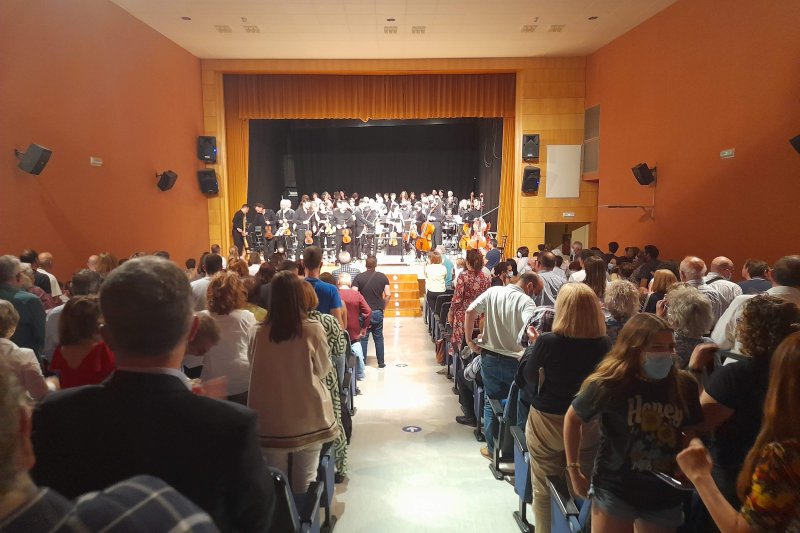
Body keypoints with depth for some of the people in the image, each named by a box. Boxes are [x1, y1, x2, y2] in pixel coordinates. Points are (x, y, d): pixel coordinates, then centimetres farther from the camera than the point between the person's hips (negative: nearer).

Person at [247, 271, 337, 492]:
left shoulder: (257, 333, -10)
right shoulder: (313, 330, -14)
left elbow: (255, 370, 7)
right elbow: (323, 370, 0)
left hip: (271, 421, 1)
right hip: (308, 419, -1)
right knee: (305, 483, 14)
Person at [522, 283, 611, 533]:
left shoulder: (547, 341, -20)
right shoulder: (604, 344, -12)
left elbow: (530, 378, -5)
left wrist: (532, 346, 7)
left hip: (547, 423, -2)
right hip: (588, 424, 3)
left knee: (544, 490, 15)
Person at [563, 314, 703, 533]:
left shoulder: (683, 385, -10)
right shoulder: (608, 385, -18)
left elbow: (693, 432, 7)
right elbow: (573, 418, -3)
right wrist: (574, 470, -3)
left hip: (665, 494, 3)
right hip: (614, 490, -3)